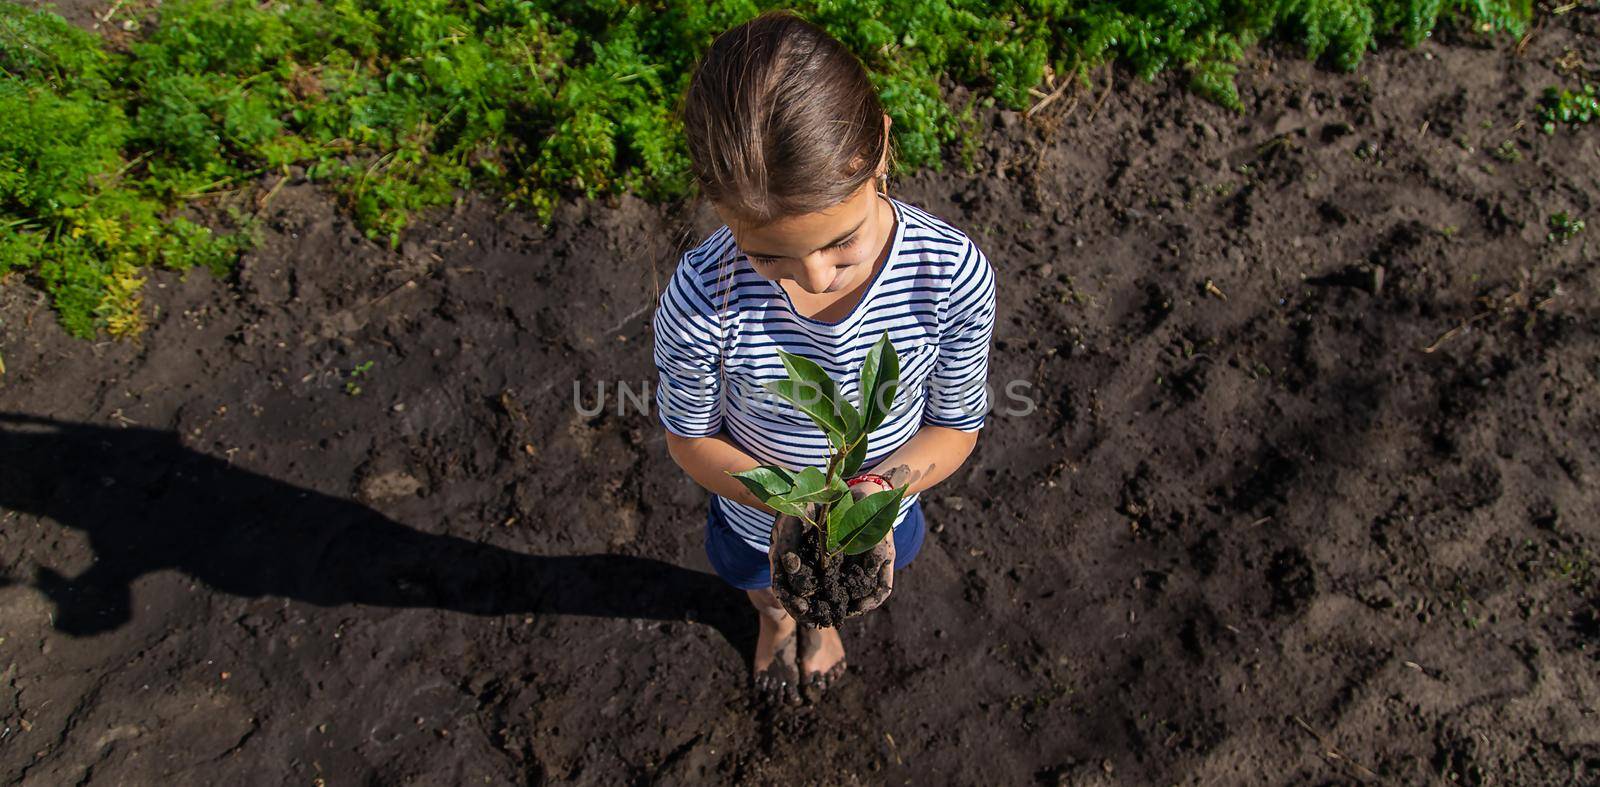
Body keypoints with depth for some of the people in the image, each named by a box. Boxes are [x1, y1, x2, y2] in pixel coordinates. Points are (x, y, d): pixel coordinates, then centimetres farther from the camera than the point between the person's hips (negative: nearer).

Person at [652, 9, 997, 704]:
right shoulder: (702, 301, -39)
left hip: (885, 506, 1)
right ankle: (775, 622, 76)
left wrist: (878, 489, -37)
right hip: (759, 514, 0)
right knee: (761, 583, 36)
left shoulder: (955, 275, -36)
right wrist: (788, 506, -35)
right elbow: (690, 438, -19)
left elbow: (956, 425, -18)